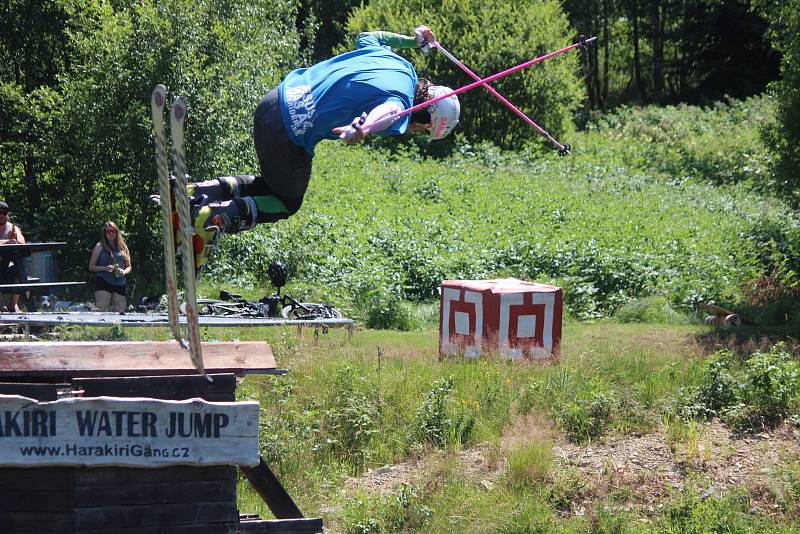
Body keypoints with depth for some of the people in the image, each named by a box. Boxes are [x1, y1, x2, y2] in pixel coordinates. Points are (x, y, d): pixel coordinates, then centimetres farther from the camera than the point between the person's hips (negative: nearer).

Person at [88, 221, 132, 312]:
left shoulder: (122, 247, 15)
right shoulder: (100, 246, 7)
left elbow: (129, 267, 19)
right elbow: (91, 267, 6)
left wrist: (124, 272, -4)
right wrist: (105, 268, -11)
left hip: (120, 284, 4)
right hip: (103, 283, -4)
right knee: (100, 310, -17)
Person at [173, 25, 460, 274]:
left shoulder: (396, 60, 12)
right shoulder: (402, 101, -13)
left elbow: (366, 37, 34)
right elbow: (387, 110, -38)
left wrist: (412, 40, 44)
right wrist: (363, 129, -58)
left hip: (279, 97, 9)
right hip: (291, 133, -9)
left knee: (273, 185, 27)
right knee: (287, 203, 13)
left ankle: (201, 192, 11)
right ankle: (216, 216, -7)